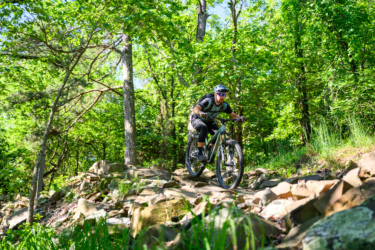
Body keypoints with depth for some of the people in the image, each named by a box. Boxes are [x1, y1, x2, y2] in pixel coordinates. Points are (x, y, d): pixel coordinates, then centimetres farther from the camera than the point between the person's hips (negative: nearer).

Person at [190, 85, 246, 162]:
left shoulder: (224, 105, -12)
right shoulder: (208, 101, -28)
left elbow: (233, 115, -10)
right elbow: (195, 109, -41)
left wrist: (240, 118, -33)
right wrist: (201, 113, -63)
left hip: (209, 121, 5)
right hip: (197, 119, -5)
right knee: (204, 128, -37)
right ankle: (199, 154, -32)